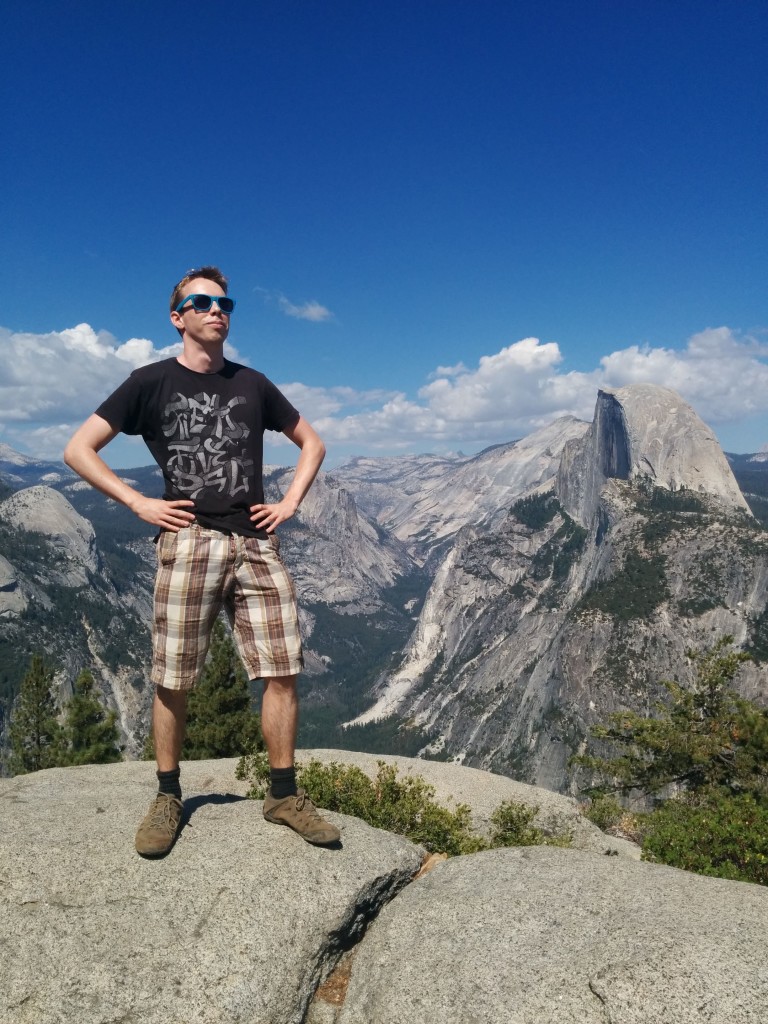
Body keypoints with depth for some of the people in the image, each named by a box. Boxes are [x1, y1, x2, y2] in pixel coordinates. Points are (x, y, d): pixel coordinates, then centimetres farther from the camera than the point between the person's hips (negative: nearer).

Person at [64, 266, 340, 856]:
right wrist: (139, 503, -4)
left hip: (256, 543, 3)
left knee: (283, 673, -1)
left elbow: (311, 443, 23)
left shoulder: (252, 383, 15)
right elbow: (78, 449, 5)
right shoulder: (151, 382, 7)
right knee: (173, 681, 2)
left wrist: (291, 502, 9)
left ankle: (284, 795, 13)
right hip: (188, 543, -2)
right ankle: (168, 799, 20)